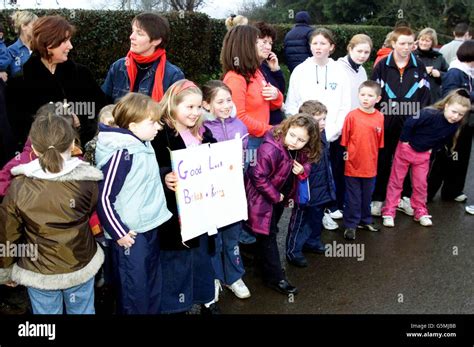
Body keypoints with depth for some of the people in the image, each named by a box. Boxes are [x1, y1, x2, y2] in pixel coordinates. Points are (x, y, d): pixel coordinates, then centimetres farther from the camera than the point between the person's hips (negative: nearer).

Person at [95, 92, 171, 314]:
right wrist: (119, 233, -15)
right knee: (134, 292, 3)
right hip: (130, 234, -9)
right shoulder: (121, 154, -20)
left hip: (151, 228, 9)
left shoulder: (145, 146, 5)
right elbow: (104, 197, -19)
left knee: (153, 287, 21)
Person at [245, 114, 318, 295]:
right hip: (263, 197, -8)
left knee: (270, 231, 23)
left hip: (280, 196, 8)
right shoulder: (270, 149, -34)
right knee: (267, 234, 1)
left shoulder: (301, 151, -10)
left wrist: (303, 170, -17)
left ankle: (266, 265, 42)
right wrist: (275, 196, -19)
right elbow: (258, 177, -29)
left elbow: (305, 163, 8)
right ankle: (274, 277, 9)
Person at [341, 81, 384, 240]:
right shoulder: (352, 116, -11)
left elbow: (380, 143, 5)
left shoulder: (380, 118, -3)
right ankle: (350, 225, 19)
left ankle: (365, 220, 36)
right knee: (353, 198, 7)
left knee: (367, 196, 19)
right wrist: (345, 154, -3)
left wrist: (374, 158, 6)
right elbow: (344, 140, -5)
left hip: (370, 166, 3)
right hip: (353, 165, -3)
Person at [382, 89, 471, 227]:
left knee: (421, 184, 10)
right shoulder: (430, 114, -30)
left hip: (423, 154, 5)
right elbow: (409, 123, -27)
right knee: (396, 181, 4)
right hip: (406, 149, -5)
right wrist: (405, 140, -19)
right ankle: (389, 213, 11)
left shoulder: (454, 127, -8)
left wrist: (432, 148, 4)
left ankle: (420, 212, 27)